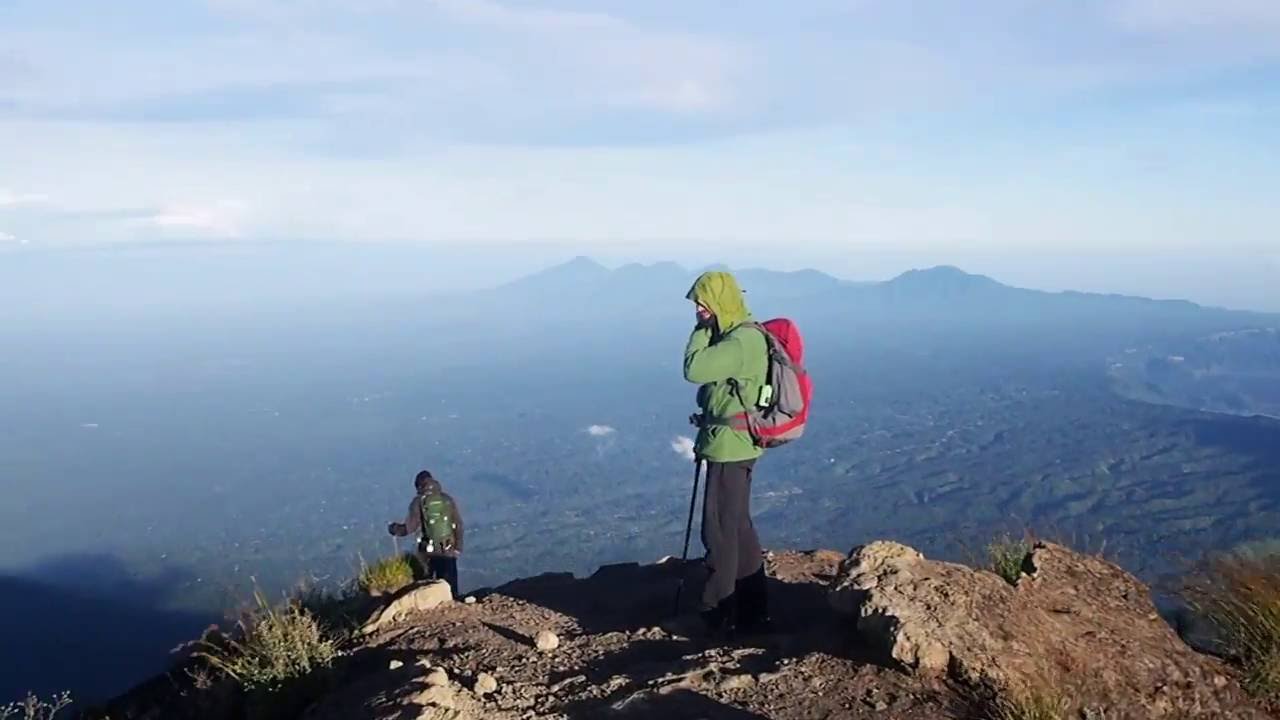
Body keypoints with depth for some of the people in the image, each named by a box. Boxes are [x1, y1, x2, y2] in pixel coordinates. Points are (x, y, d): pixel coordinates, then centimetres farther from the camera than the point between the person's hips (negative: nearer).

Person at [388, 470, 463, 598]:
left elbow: (410, 526, -9)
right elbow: (458, 525, 1)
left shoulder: (419, 501, -5)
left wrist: (396, 529, 10)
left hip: (428, 551, -2)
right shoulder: (448, 499, 4)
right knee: (449, 587, 6)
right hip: (448, 551, 2)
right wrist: (458, 547, 7)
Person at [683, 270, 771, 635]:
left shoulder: (743, 341, -19)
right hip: (731, 446, 11)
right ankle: (753, 611, 25)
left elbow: (694, 369, -27)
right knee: (739, 527, 16)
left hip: (731, 448, -11)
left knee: (720, 530, -4)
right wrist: (706, 438, 21)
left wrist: (701, 330, -13)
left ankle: (719, 615, 5)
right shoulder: (735, 337, 13)